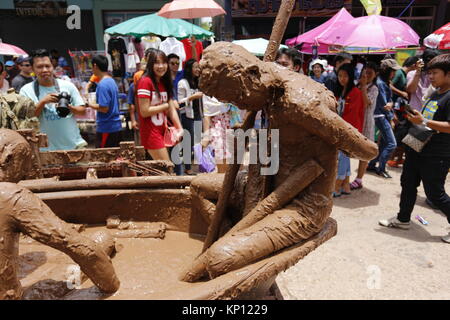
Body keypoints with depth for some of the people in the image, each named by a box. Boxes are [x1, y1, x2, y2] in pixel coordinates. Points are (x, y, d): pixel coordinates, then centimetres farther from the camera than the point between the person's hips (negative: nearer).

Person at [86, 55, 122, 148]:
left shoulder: (102, 85, -16)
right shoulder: (112, 81, 11)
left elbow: (104, 108, -20)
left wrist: (89, 104, -8)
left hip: (106, 128, -9)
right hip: (117, 126, 9)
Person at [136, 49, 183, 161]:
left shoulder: (164, 82, 11)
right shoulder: (145, 81, -13)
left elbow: (172, 109, 6)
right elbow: (144, 111, -18)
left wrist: (179, 128, -6)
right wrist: (166, 105, -8)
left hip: (162, 130, 7)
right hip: (150, 132, -7)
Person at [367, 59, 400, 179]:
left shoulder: (385, 82, 14)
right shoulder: (380, 83, -16)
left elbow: (389, 100, 15)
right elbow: (383, 104, -15)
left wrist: (390, 104, -5)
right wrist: (389, 107, 4)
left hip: (385, 116, 10)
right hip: (381, 116, -10)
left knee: (384, 144, 13)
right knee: (392, 144, -8)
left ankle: (371, 165, 22)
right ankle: (381, 169, 2)